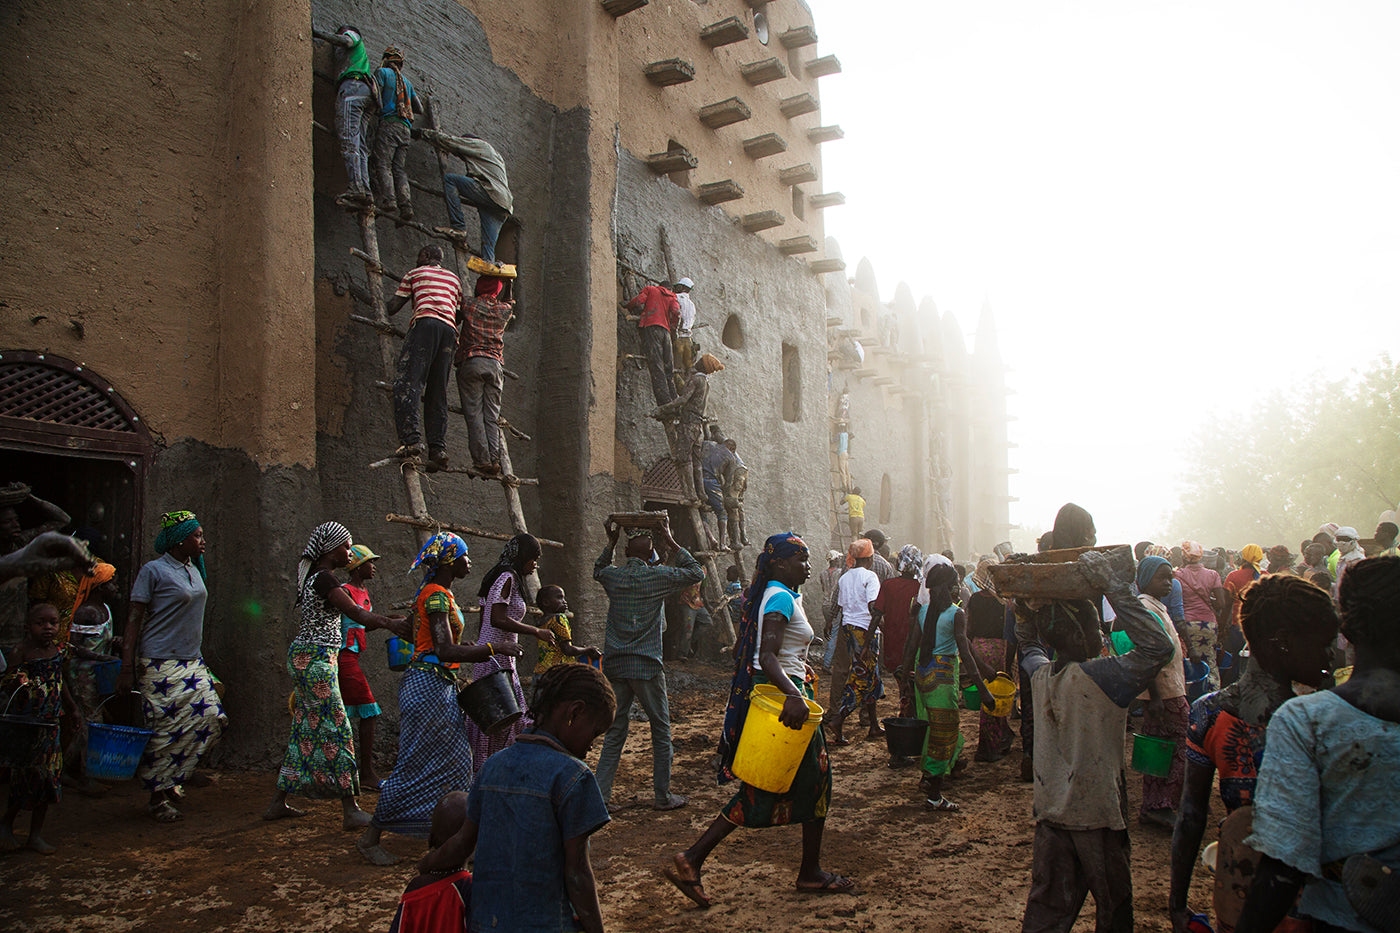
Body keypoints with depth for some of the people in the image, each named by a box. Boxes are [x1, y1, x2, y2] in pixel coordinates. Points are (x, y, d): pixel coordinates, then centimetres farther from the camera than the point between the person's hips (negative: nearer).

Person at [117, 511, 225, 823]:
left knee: (212, 718, -1)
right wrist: (127, 668, -16)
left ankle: (169, 777, 17)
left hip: (192, 662, 7)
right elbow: (134, 620, -11)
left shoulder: (194, 570, 13)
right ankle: (158, 797, 13)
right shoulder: (153, 571, -9)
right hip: (161, 665, -7)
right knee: (167, 728, -4)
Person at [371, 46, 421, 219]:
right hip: (405, 127, 5)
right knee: (400, 169, -1)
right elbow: (419, 109, 28)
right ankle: (406, 206, -16)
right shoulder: (407, 82, 25)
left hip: (388, 122, -5)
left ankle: (388, 199, -27)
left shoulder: (382, 72, 7)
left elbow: (377, 96, -8)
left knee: (384, 165, -11)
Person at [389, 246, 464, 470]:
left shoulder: (415, 273, 20)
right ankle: (438, 448, -9)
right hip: (449, 330, 5)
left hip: (425, 323, -5)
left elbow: (393, 307, 19)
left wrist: (383, 312, 39)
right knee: (437, 393, 5)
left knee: (407, 383, -14)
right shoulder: (454, 278, 32)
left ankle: (412, 441, -31)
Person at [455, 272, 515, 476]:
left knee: (474, 414, -3)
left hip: (471, 362, -3)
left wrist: (455, 343, 32)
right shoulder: (504, 310, 10)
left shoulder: (469, 305, 4)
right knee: (492, 415, 3)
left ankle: (482, 459, -10)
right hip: (495, 364, 3)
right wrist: (506, 280, 33)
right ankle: (494, 460, -6)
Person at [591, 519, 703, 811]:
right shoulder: (657, 576, -8)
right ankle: (663, 796, 14)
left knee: (615, 732, 12)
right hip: (646, 666, -4)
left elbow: (598, 570, 29)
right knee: (661, 731, 9)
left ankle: (600, 794, 10)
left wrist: (611, 542, 25)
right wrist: (670, 543, 6)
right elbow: (696, 573, 7)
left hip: (614, 665, 4)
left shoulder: (612, 576, 3)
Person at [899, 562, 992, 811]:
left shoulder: (923, 611, 5)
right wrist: (982, 687, -14)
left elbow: (912, 646, 7)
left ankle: (928, 778, 26)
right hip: (943, 672, -6)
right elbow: (965, 653, -15)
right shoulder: (956, 613, -11)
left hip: (922, 670, 6)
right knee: (944, 732, 2)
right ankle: (934, 795, 5)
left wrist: (907, 675, 18)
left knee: (932, 728, 20)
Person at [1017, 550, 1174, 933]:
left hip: (1050, 811, 6)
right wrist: (1113, 585, -27)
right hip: (1097, 815, -5)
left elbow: (1028, 644, 21)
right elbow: (1158, 647, -28)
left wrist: (1027, 607, 7)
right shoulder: (1102, 677, -22)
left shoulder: (1040, 674, -2)